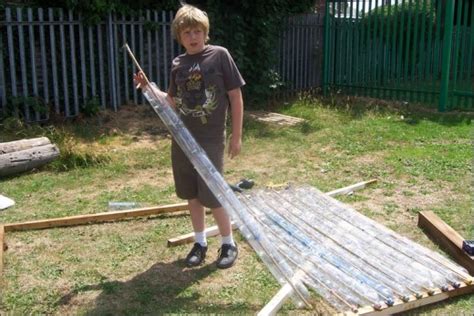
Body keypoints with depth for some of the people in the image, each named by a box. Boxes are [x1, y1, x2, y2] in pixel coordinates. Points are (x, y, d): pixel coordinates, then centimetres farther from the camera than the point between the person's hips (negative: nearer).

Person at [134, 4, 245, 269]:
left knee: (212, 195, -1)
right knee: (191, 194, 12)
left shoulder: (220, 55, -7)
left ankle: (229, 244, 20)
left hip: (211, 140, -5)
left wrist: (237, 136, -5)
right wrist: (149, 88, 4)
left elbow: (236, 96, -5)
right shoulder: (178, 64, 6)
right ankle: (200, 242, 29)